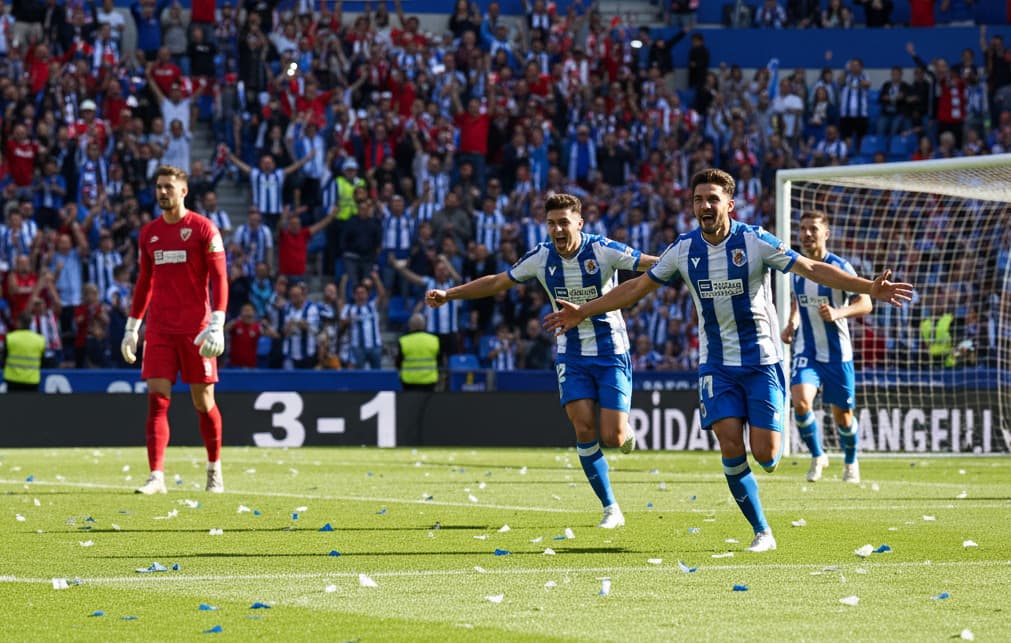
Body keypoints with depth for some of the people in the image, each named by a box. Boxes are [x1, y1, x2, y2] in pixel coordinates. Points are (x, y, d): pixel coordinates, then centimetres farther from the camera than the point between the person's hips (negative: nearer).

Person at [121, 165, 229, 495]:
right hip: (159, 329, 4)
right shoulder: (149, 233, 12)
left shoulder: (204, 229, -3)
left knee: (203, 401, 4)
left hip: (195, 328, -4)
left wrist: (217, 324, -17)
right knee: (157, 399, -7)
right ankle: (156, 477, -12)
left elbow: (219, 279, -7)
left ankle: (214, 471, 23)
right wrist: (132, 327, 18)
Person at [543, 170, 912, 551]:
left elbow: (812, 269, -15)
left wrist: (869, 288, -25)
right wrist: (582, 312, 10)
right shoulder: (683, 249, -1)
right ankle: (762, 532, 3)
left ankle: (776, 445, 28)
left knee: (765, 455, -11)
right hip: (717, 365, 3)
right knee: (731, 447, -11)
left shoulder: (754, 241, -11)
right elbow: (638, 287, 10)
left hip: (761, 359, -3)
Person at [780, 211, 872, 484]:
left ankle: (851, 462, 37)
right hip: (806, 351, 2)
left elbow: (865, 303, -13)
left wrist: (838, 313, -31)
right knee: (801, 402, -21)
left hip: (837, 353, -2)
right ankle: (817, 456, 1)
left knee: (842, 414, 9)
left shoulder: (840, 267, -11)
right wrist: (791, 323, 5)